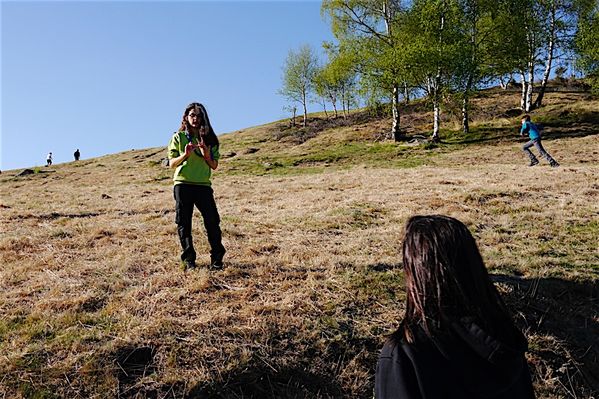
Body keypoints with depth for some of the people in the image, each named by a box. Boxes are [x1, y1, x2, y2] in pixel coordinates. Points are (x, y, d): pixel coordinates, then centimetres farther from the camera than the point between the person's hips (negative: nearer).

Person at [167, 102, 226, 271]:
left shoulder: (209, 138, 11)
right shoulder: (179, 137, 7)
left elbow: (214, 166, 9)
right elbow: (172, 163, 2)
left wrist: (207, 155, -11)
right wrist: (185, 155, -16)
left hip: (203, 184, 1)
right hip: (183, 184, -1)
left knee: (212, 220, -7)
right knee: (184, 223, 1)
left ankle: (216, 258, 2)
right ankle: (188, 259, 9)